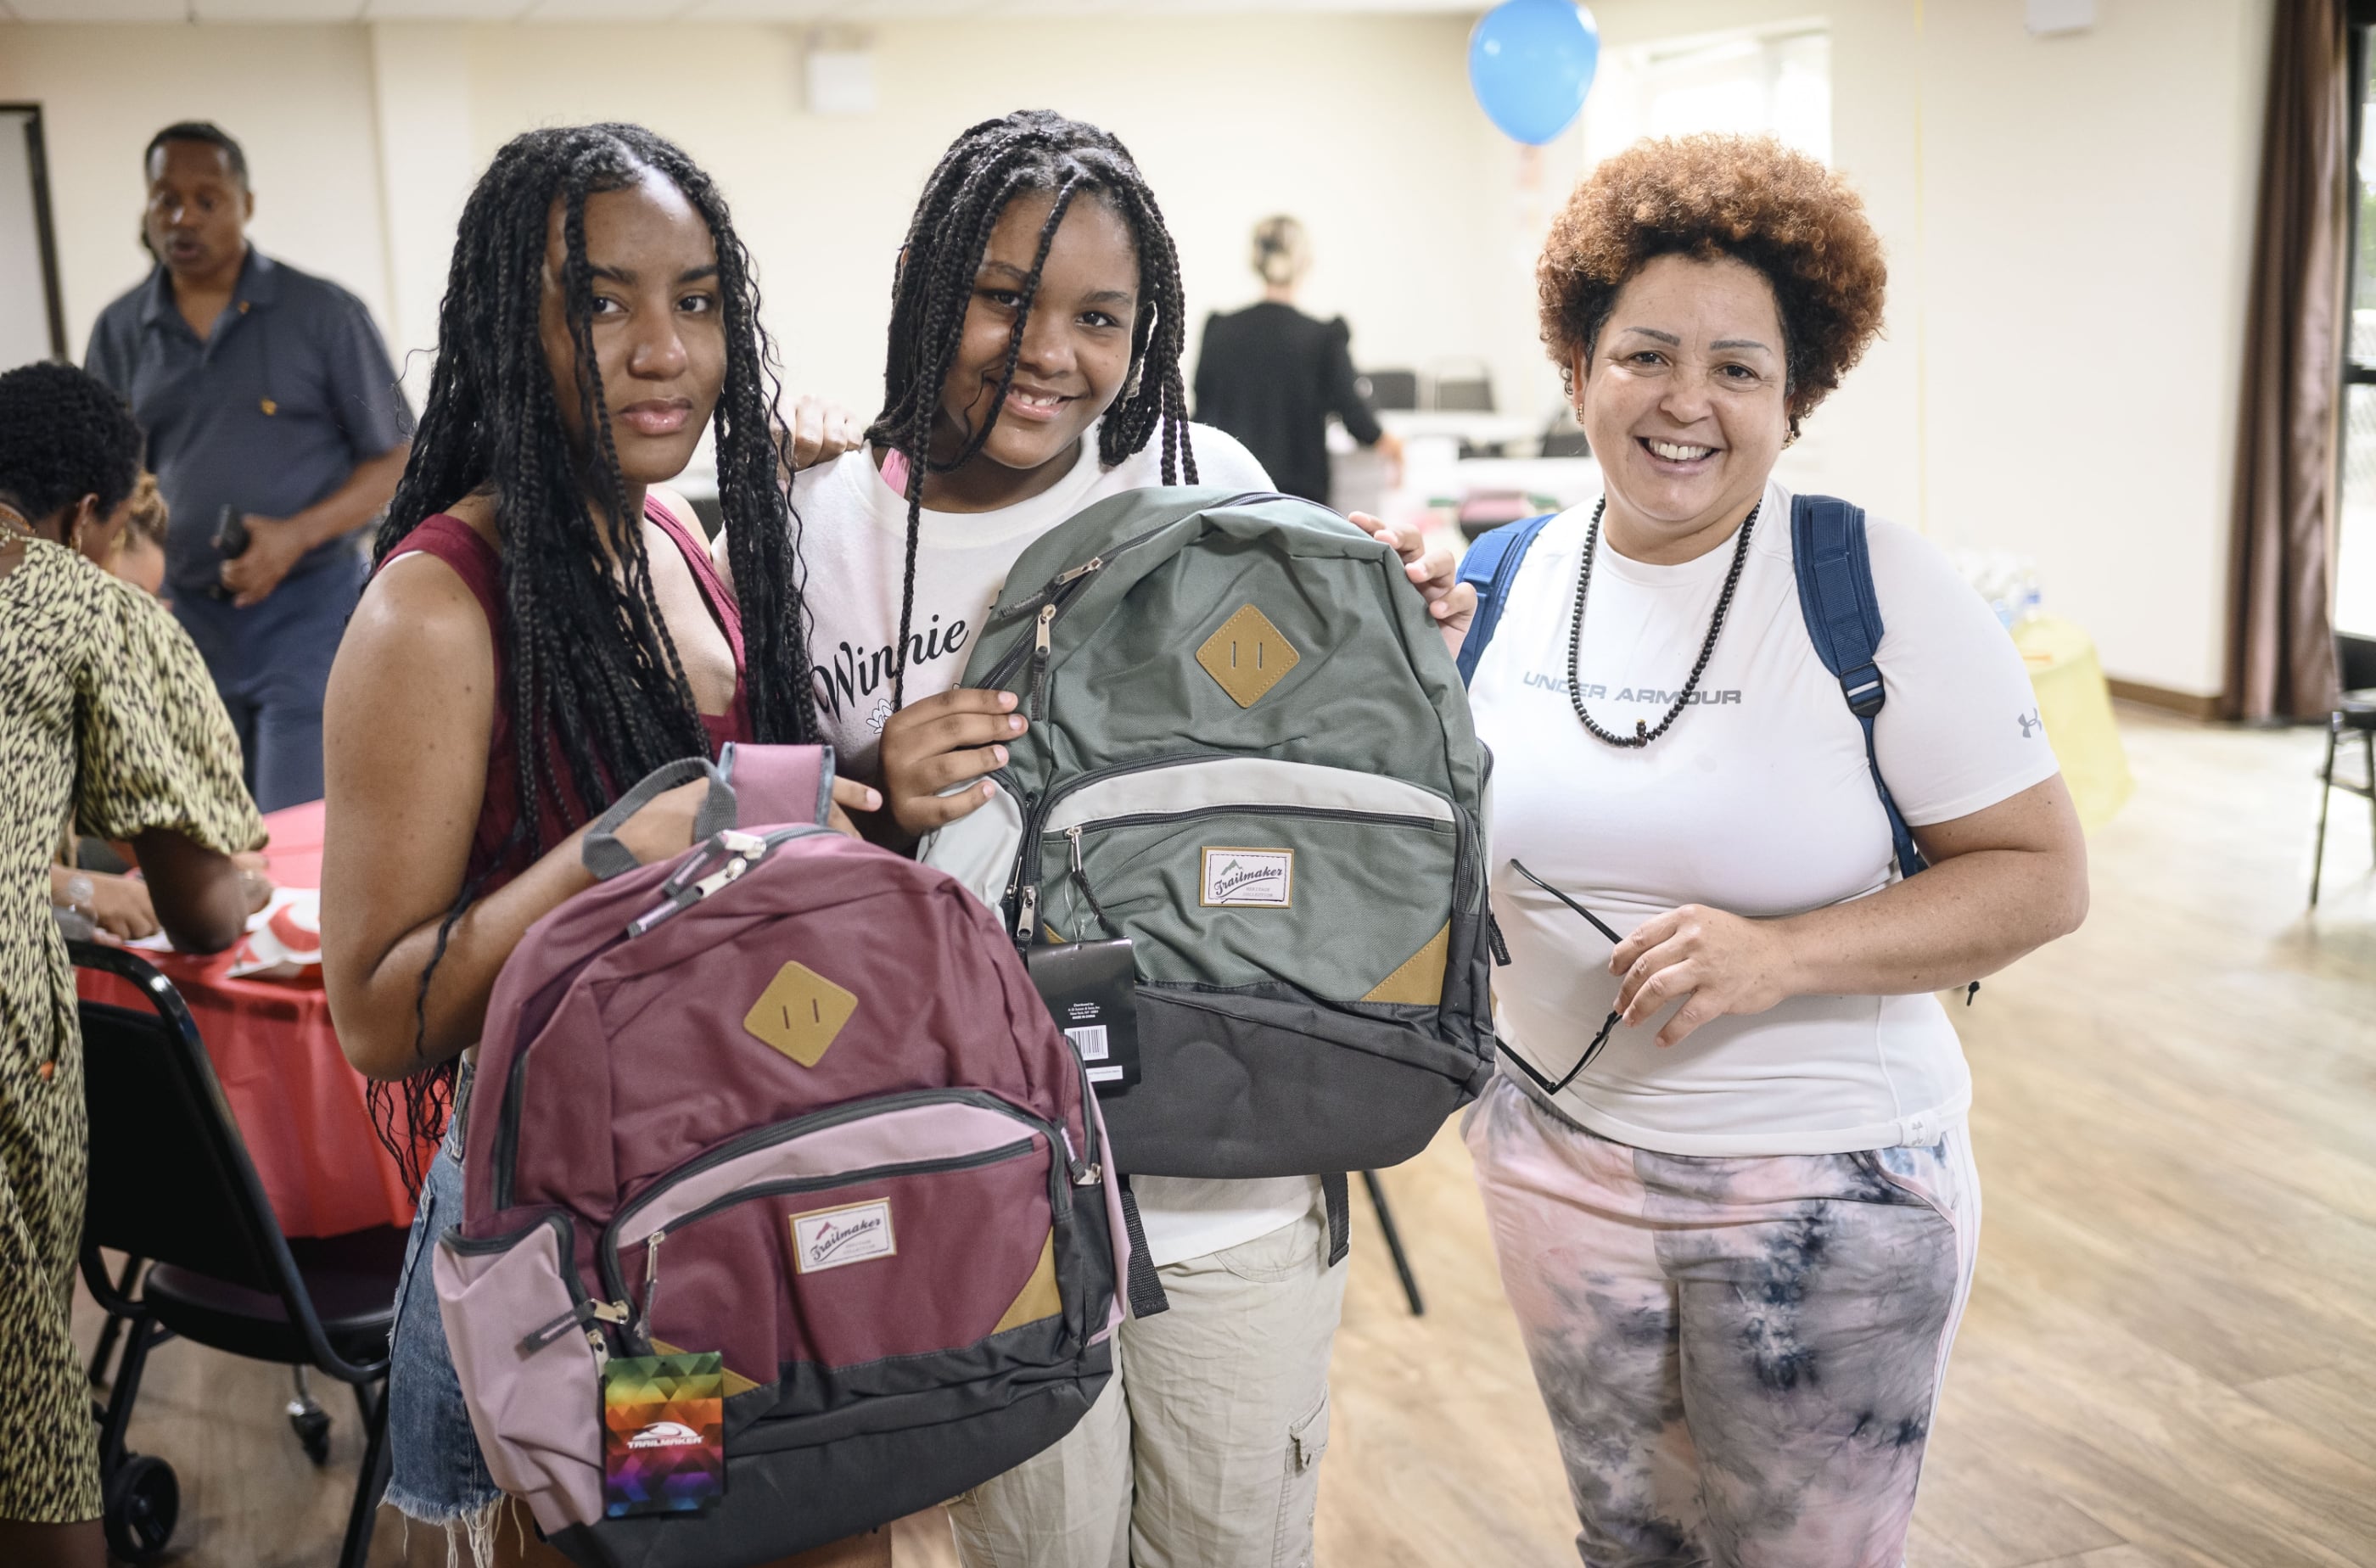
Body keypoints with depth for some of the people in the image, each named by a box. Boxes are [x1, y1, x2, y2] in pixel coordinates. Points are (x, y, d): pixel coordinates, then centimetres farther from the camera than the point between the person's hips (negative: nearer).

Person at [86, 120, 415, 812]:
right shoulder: (120, 332, 9)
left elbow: (396, 460, -2)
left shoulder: (324, 313, -2)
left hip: (308, 607, -4)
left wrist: (299, 533, -16)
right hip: (183, 618, 4)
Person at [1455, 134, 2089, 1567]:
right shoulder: (1505, 585, -1)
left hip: (1828, 1188, -3)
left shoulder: (1880, 589, -14)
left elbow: (2045, 875, -14)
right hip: (1558, 1157, 4)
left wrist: (1778, 955, -26)